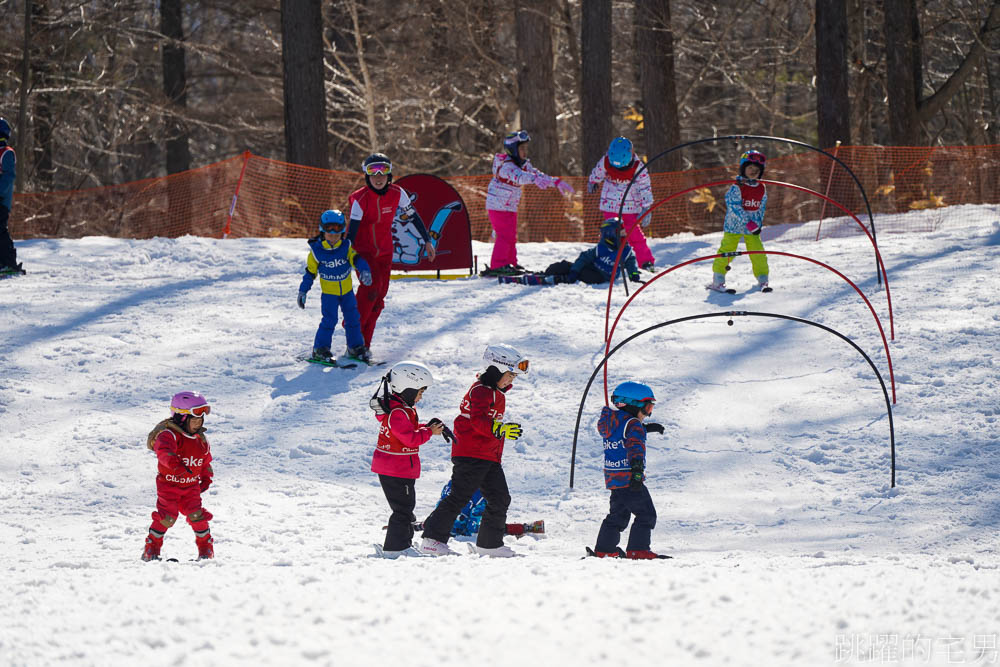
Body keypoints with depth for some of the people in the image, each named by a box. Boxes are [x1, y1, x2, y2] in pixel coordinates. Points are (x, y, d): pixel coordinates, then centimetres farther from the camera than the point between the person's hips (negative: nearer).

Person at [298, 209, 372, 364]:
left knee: (353, 319, 9)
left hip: (347, 291, 3)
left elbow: (356, 259, -17)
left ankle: (355, 347, 26)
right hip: (329, 292, -3)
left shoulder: (346, 247, -7)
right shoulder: (316, 251, -11)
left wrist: (365, 271, -39)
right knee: (329, 320, -12)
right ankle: (320, 350, -3)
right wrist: (302, 291, 1)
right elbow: (310, 272, -2)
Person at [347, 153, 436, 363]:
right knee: (372, 285, -24)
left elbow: (413, 217, 8)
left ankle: (364, 344, 9)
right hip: (362, 250, -5)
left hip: (384, 251, 5)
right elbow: (351, 231, -23)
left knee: (379, 297, 1)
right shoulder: (360, 199, -20)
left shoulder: (397, 194, -6)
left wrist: (427, 241, 10)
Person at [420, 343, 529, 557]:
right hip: (470, 455, -10)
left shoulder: (497, 393, 22)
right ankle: (433, 539, -9)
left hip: (489, 458, 10)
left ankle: (490, 543, 15)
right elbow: (479, 421, -24)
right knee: (460, 497, -12)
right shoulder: (480, 391, -10)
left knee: (500, 499, 7)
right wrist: (501, 429, -37)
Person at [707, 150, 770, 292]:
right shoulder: (737, 187, -12)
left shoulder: (761, 189, 6)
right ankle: (718, 280, 1)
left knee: (758, 254, -1)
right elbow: (734, 206, -20)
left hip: (753, 227, 4)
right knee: (726, 252, -6)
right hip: (734, 226, -4)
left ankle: (762, 280, 9)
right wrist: (747, 222, -26)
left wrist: (759, 223, 3)